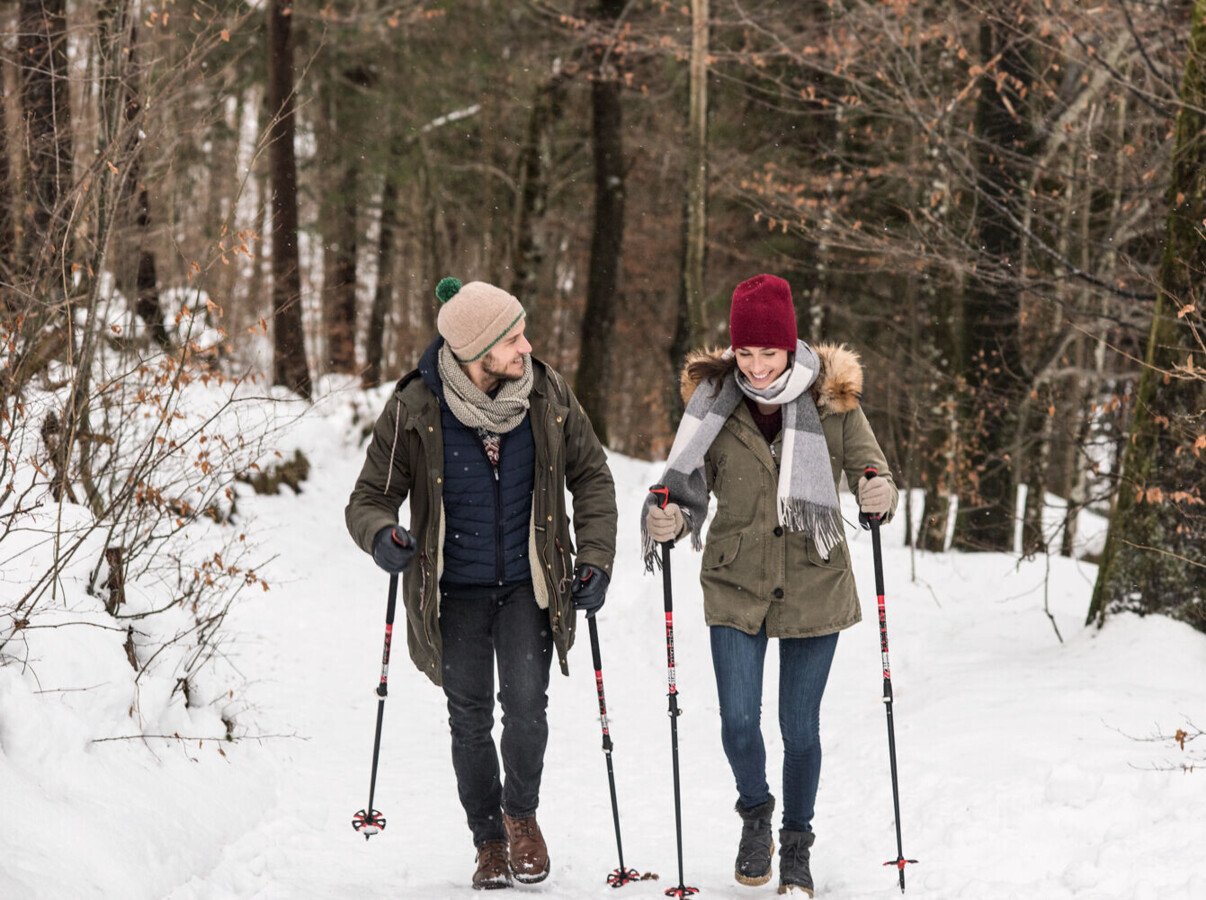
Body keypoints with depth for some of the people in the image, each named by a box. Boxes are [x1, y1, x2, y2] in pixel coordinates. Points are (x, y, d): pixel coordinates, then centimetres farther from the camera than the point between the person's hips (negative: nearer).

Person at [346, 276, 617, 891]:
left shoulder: (547, 396, -7)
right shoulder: (414, 410, -14)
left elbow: (591, 476, 7)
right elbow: (368, 499, -6)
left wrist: (595, 558, -2)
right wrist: (381, 535, -29)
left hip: (528, 585, 1)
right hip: (455, 591, -1)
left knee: (525, 706, -13)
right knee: (469, 721, 3)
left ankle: (522, 813, 14)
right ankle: (489, 842, 24)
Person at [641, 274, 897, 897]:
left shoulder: (832, 399, -7)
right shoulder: (714, 402, -5)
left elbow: (868, 465, -4)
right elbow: (691, 488, -2)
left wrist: (878, 494, -27)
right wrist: (669, 520, -24)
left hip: (814, 584, 0)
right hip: (737, 585, 0)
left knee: (800, 729, 6)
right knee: (739, 721, -6)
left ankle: (797, 846, 28)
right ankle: (755, 814, 25)